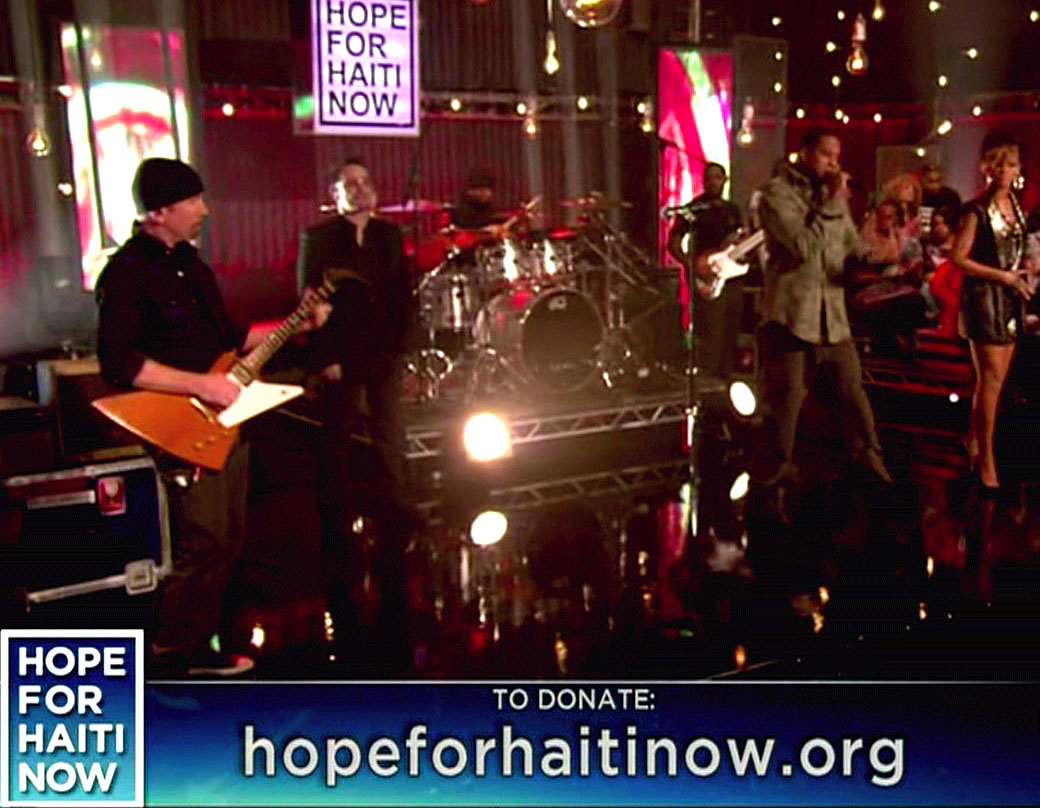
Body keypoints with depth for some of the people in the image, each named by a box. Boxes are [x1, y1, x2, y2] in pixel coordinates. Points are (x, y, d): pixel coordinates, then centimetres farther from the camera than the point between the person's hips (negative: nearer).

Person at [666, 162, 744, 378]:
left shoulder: (732, 210, 17)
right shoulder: (692, 209, -1)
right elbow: (673, 244, -4)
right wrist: (693, 265, -17)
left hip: (732, 278, 6)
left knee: (730, 338, 7)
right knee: (708, 338, -11)